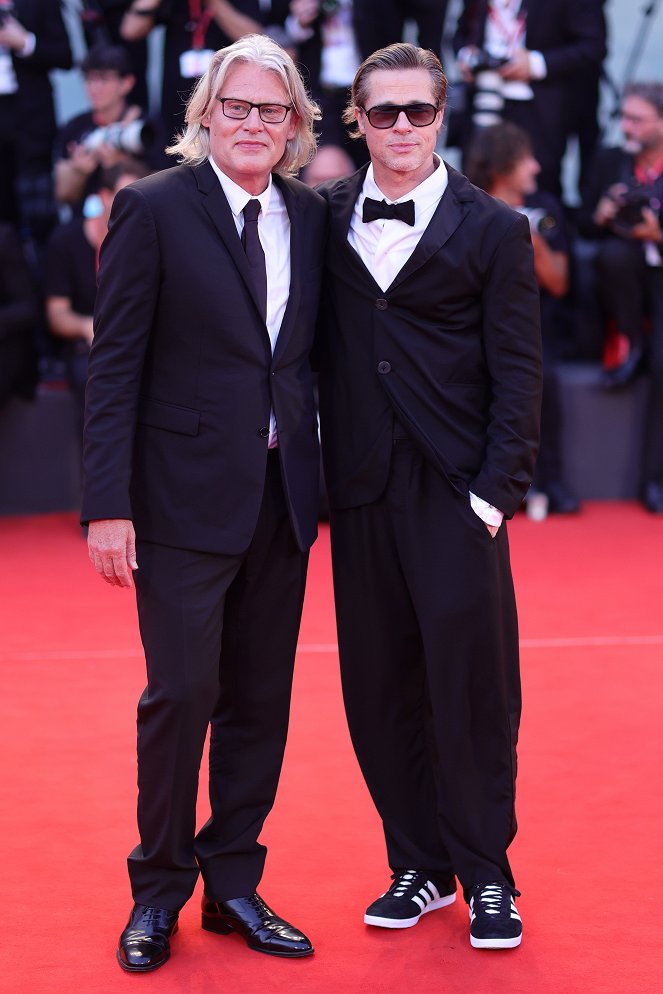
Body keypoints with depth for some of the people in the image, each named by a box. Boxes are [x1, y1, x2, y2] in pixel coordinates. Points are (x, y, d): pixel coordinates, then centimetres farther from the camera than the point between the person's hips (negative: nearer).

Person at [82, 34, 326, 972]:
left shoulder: (309, 216, 8)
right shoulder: (154, 208, -5)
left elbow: (306, 355, 11)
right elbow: (114, 366, -8)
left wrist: (313, 469, 1)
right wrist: (107, 505, -13)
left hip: (283, 496, 5)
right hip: (186, 495, -5)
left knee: (260, 700, 9)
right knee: (183, 692, -2)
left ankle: (233, 884, 23)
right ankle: (158, 891, 16)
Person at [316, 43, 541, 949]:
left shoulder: (493, 229, 1)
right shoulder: (328, 218, 9)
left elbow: (517, 372, -2)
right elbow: (318, 345, 8)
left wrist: (497, 490, -9)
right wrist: (320, 465, -2)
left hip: (455, 489, -3)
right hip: (362, 489, 3)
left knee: (471, 680, -1)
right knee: (379, 686, 7)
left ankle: (485, 873, 13)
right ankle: (420, 864, 21)